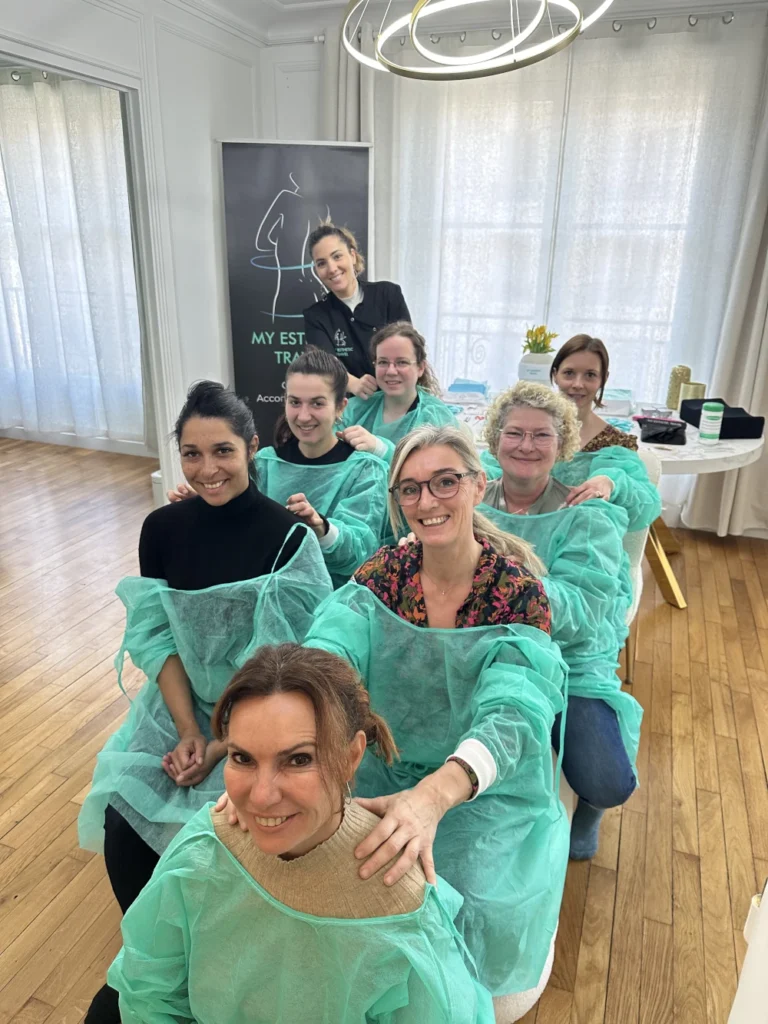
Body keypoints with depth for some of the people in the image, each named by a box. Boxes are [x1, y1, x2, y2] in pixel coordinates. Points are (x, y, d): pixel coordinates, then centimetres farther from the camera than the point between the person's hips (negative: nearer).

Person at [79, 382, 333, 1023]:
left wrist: (222, 746, -16)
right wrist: (187, 729, -12)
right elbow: (156, 636, -3)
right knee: (123, 822, -9)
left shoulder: (287, 535, -17)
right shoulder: (162, 528, -4)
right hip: (182, 705, 4)